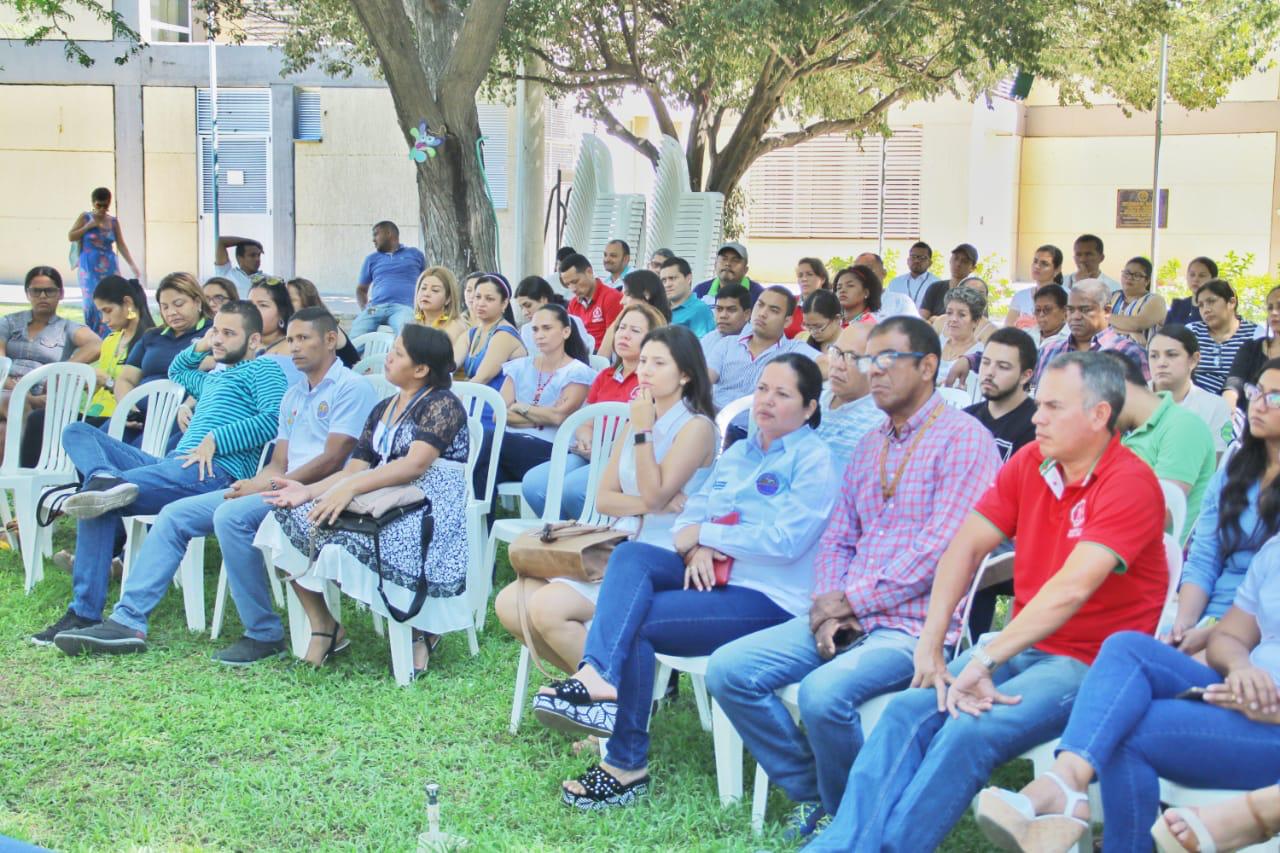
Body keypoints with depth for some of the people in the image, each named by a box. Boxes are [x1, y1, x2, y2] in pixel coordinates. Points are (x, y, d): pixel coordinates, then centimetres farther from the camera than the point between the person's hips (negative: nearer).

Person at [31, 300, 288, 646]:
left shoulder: (264, 368, 8)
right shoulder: (213, 379, 35)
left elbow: (274, 418, -12)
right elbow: (175, 372, 58)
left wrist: (214, 440, -15)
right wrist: (199, 347, 38)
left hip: (217, 471, -10)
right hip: (174, 465, 10)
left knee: (100, 503, -26)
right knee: (78, 432, -2)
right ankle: (109, 480, -30)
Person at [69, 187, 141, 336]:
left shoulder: (114, 222, 7)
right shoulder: (85, 217, 2)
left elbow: (121, 245, 6)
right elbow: (70, 237, 1)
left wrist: (133, 265, -3)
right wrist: (88, 226, -10)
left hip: (109, 268, 3)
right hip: (89, 268, -2)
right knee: (92, 302, -9)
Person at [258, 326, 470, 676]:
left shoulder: (442, 404, -5)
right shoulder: (383, 410, 20)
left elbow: (415, 464, -20)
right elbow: (355, 468, 12)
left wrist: (351, 488, -29)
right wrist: (309, 491, -5)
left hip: (428, 510, -8)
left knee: (346, 537, -33)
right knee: (289, 518, -9)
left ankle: (422, 628, -11)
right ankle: (323, 627, -2)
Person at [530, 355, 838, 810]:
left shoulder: (814, 460, -4)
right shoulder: (737, 452, 20)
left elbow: (786, 540, -16)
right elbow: (692, 513, 15)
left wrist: (706, 534, -10)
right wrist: (695, 548, -9)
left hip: (770, 598, -7)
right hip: (713, 575, 7)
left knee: (635, 623, -21)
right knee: (630, 555, -21)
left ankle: (626, 765, -13)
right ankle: (598, 675, -39)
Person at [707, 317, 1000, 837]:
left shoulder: (963, 438, -6)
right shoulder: (870, 445, 19)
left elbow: (939, 550, -16)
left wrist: (850, 600, -13)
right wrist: (827, 611, -2)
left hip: (915, 625, -8)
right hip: (846, 617, 8)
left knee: (823, 692, -33)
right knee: (728, 669, -8)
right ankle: (813, 794, 6)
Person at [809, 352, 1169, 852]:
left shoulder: (1130, 483, -15)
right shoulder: (1030, 462, 7)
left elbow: (1071, 590, -26)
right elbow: (968, 545, 5)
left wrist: (983, 660, -29)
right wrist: (930, 644, -7)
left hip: (1091, 663, -6)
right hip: (1023, 646, 6)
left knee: (970, 730, -30)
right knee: (908, 711, -16)